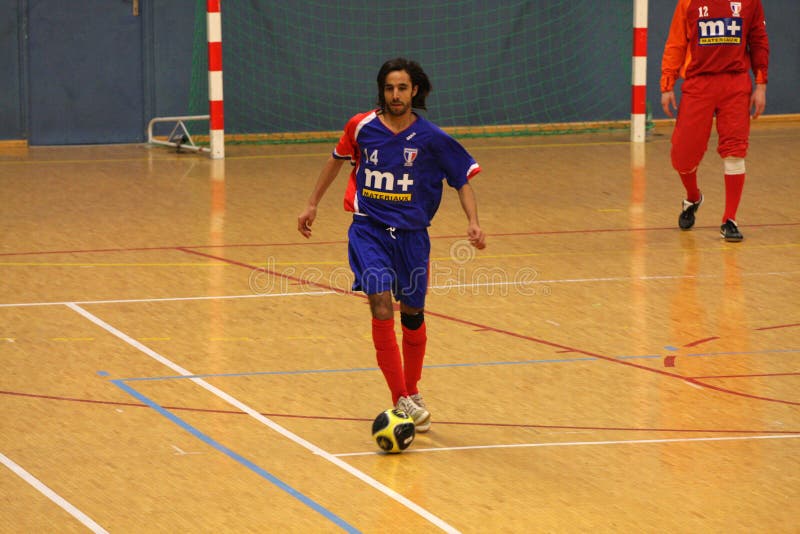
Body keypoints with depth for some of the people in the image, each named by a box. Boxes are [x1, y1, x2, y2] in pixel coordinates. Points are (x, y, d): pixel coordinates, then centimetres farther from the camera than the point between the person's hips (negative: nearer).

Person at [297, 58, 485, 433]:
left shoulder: (431, 138, -7)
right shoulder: (362, 127, -4)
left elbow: (463, 179, 1)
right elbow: (338, 158, 15)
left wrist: (473, 222, -13)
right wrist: (313, 204, 19)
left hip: (411, 233, 1)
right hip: (369, 229, -1)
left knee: (412, 314, 12)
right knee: (381, 306, -19)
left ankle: (412, 393, 34)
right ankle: (401, 400, -19)